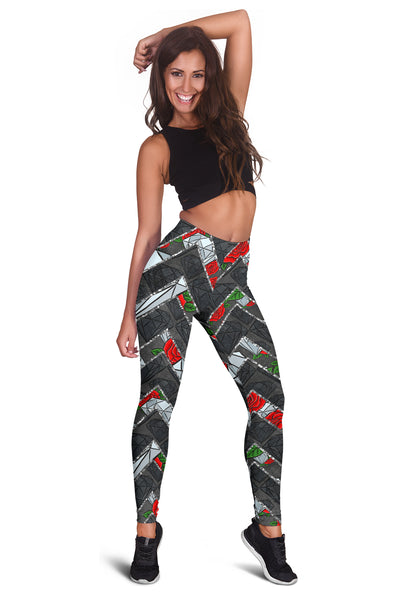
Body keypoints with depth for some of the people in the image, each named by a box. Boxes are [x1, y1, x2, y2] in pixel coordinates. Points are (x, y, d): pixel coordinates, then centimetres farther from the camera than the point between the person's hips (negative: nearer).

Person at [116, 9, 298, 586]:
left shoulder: (227, 115, 17)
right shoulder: (158, 146, 7)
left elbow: (240, 21, 17)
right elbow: (147, 232, 4)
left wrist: (166, 34, 19)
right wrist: (129, 314, 1)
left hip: (230, 277, 4)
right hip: (181, 262, -4)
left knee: (269, 395, -4)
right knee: (158, 396, -6)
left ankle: (268, 530, 7)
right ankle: (147, 533, 6)